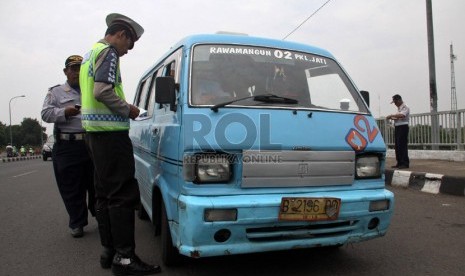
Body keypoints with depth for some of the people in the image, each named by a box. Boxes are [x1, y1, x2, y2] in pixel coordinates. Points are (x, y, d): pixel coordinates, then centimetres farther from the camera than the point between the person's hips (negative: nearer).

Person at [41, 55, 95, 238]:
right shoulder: (56, 92, 11)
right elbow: (45, 114, 0)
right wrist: (64, 112, -18)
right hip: (67, 147, -2)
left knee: (96, 184, 8)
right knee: (72, 188, 2)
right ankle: (77, 223, 15)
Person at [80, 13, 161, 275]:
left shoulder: (90, 54, 24)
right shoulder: (108, 52, -8)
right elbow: (102, 92, -22)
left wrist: (123, 108, 18)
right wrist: (128, 109, -8)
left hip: (95, 132, 10)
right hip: (110, 132, -10)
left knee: (106, 194, 11)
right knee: (123, 195, -9)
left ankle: (109, 250, 18)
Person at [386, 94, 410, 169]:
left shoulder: (405, 107, -9)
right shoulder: (399, 108, 19)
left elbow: (402, 115, -27)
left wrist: (391, 115, -21)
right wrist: (392, 118, 8)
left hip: (403, 127, -9)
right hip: (397, 127, 9)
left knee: (402, 145, -10)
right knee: (397, 146, 9)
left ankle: (405, 163, -8)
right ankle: (399, 163, 15)